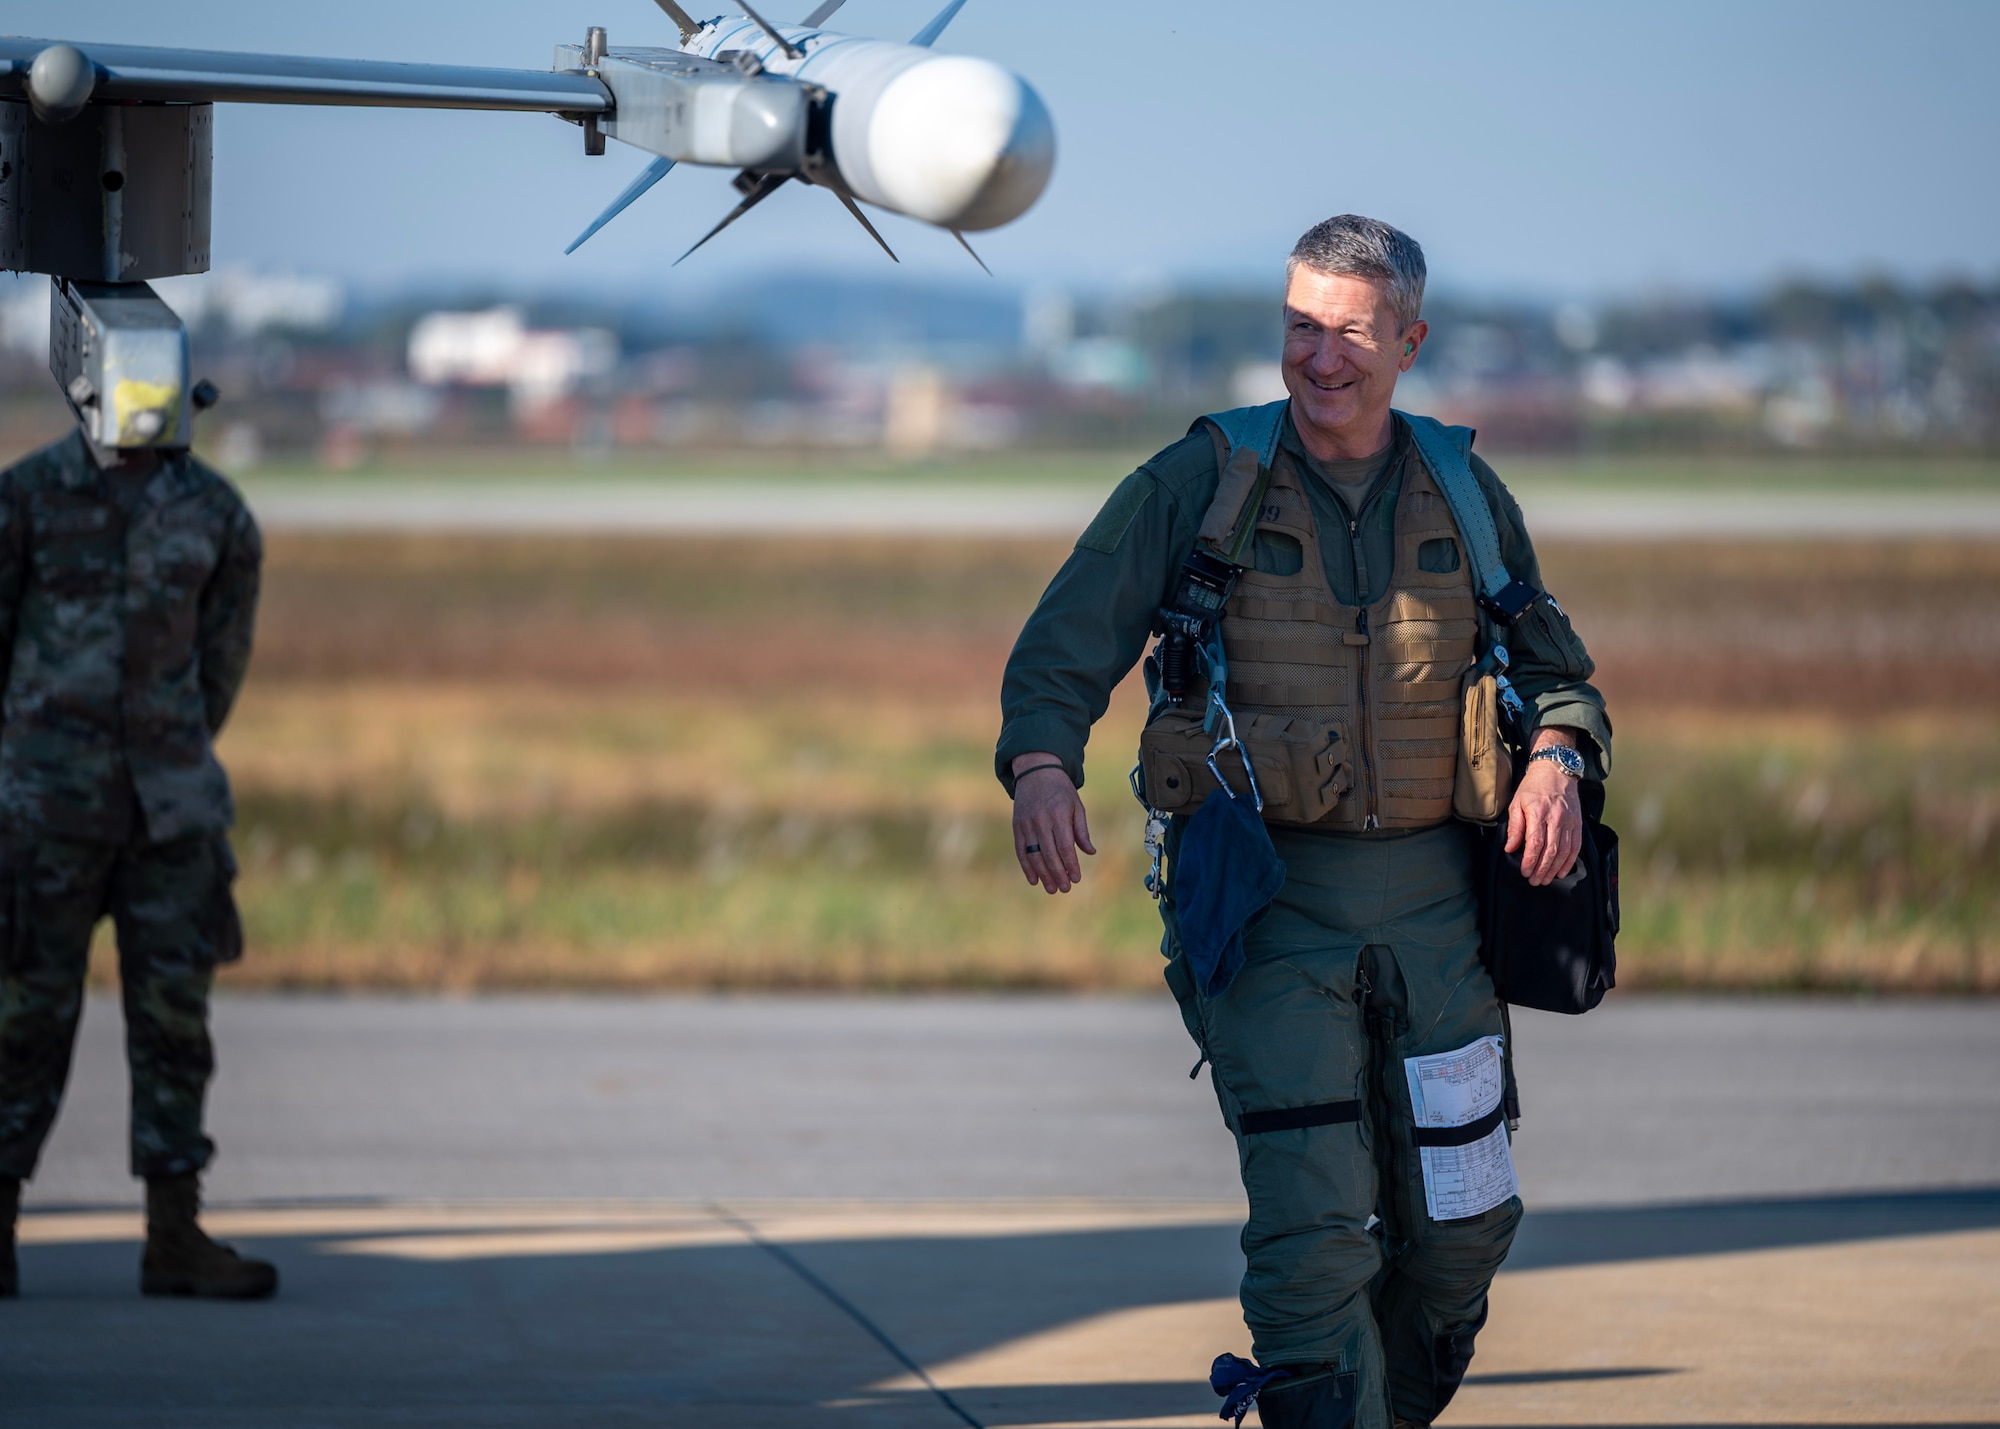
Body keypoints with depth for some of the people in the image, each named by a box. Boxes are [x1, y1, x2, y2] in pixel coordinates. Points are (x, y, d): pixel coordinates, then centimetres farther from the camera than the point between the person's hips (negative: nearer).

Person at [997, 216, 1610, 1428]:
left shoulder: (1465, 497, 10)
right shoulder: (1198, 486, 0)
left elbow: (1552, 666, 18)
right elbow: (1064, 647, -5)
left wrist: (1559, 756, -5)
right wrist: (1042, 765, -24)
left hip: (1431, 900, 3)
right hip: (1268, 904, -3)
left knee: (1463, 1224, 7)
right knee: (1310, 1224, -13)